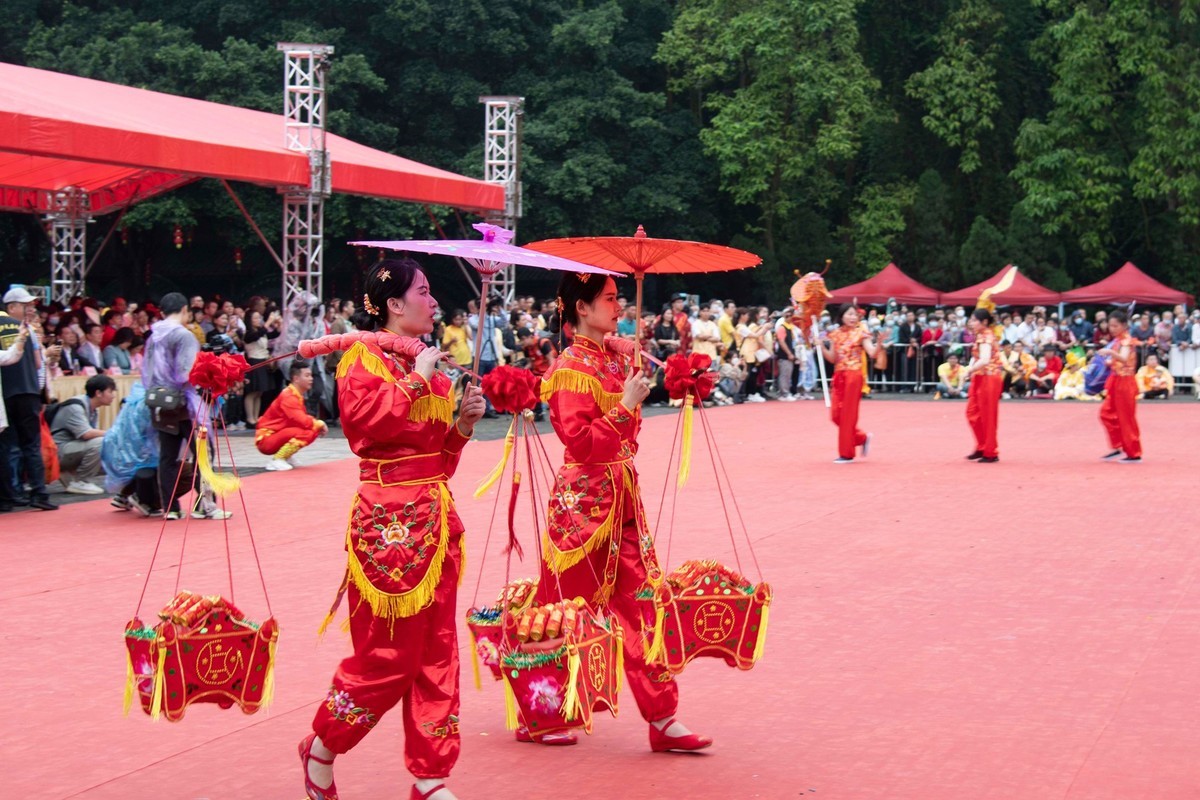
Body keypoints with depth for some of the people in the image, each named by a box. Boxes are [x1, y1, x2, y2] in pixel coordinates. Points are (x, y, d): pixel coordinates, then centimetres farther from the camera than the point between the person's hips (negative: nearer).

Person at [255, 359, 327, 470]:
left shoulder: (297, 395, 9)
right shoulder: (288, 397, -20)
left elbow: (304, 418, 17)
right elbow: (303, 422, -27)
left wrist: (318, 425, -2)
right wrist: (320, 424, -10)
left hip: (277, 435, 9)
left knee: (314, 431, 4)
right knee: (305, 433, -28)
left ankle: (285, 457, 9)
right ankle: (276, 460, -16)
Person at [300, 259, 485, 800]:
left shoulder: (431, 368, 16)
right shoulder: (364, 358, -5)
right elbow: (364, 416, -25)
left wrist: (463, 424, 2)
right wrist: (416, 380, -17)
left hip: (435, 519, 8)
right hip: (388, 520, -7)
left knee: (437, 654, 7)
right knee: (387, 655, -3)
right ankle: (321, 749, 17)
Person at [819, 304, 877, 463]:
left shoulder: (861, 333, -4)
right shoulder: (836, 335, 10)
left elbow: (872, 353, -14)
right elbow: (833, 358, 9)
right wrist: (821, 346, -6)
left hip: (853, 376, -6)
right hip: (838, 377, 6)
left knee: (848, 414, -3)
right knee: (836, 415, 4)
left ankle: (847, 454, 4)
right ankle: (862, 438, 24)